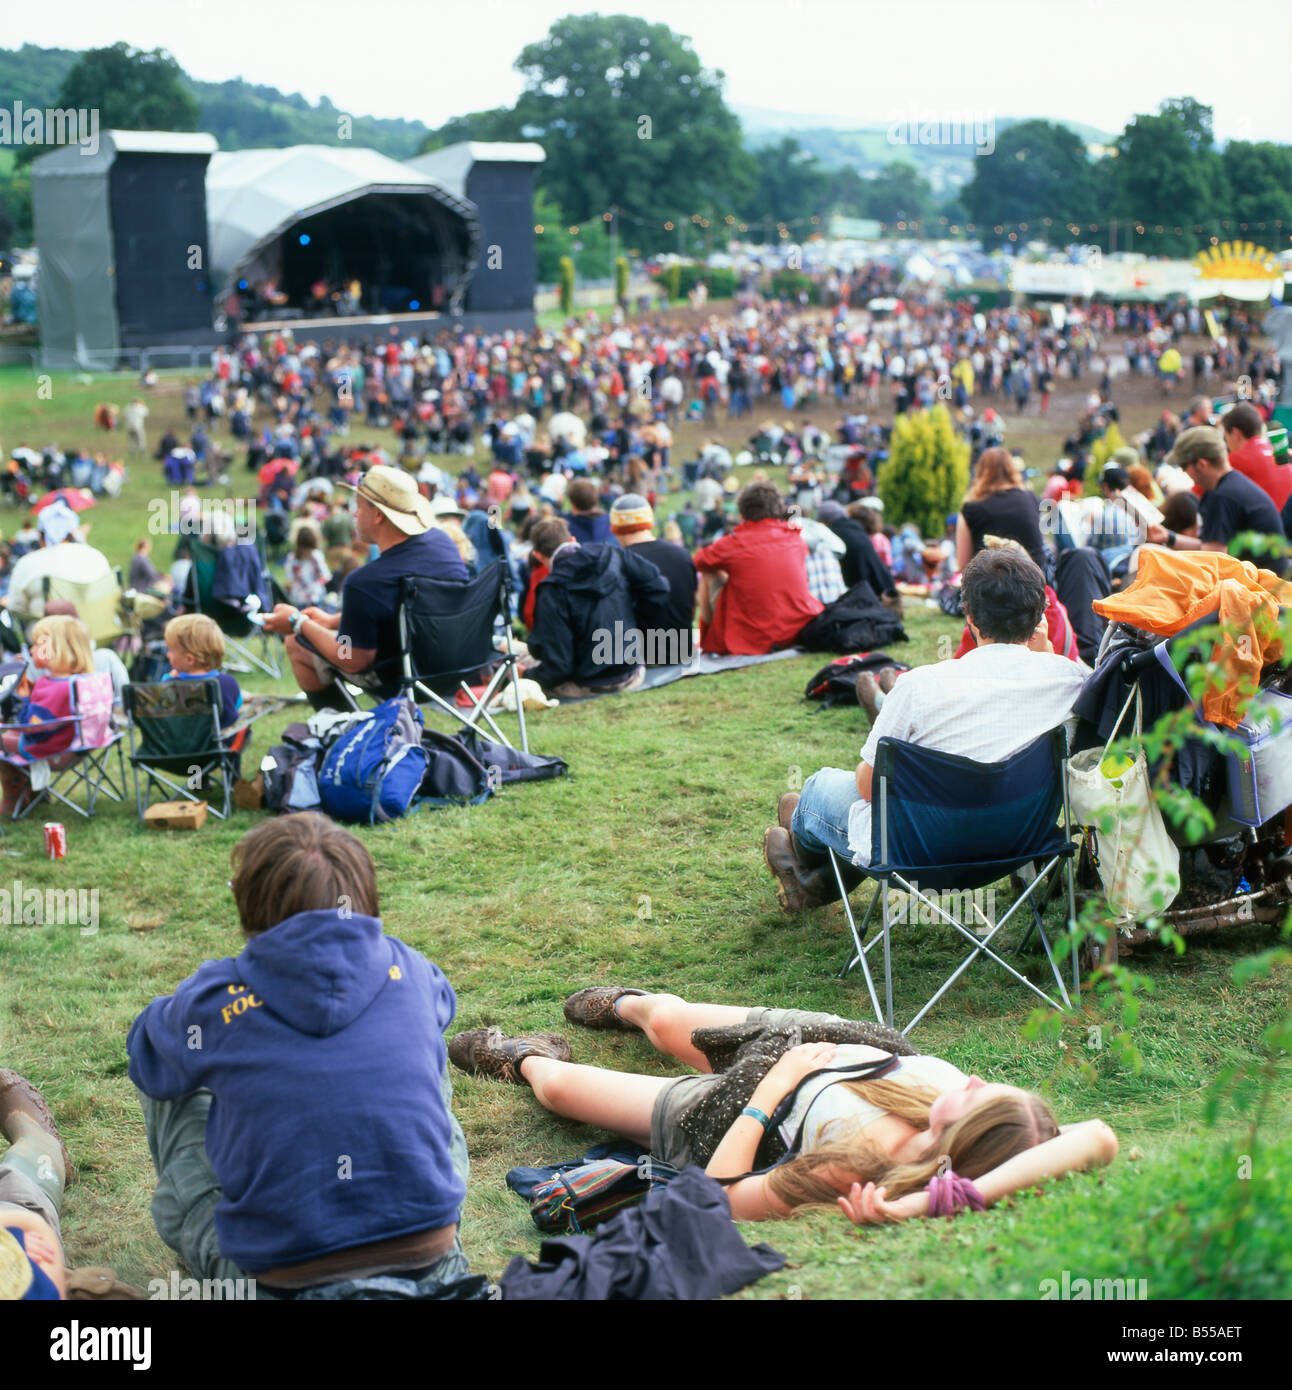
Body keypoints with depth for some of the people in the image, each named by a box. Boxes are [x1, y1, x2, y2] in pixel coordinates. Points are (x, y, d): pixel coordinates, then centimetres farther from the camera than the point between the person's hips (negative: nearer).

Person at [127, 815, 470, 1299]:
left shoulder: (218, 999, -10)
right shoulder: (407, 972, -3)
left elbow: (146, 1052, 15)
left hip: (279, 1278, -2)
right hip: (431, 1263, 2)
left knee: (163, 1086, 20)